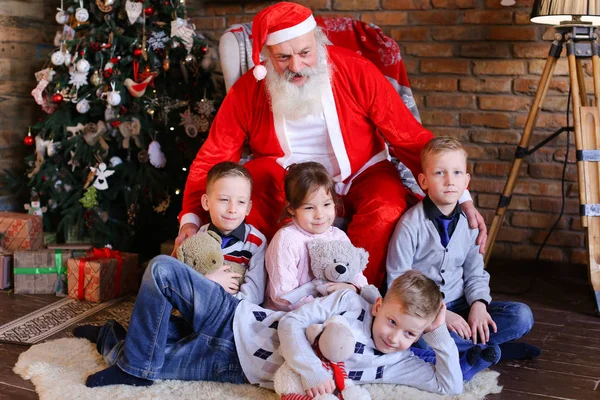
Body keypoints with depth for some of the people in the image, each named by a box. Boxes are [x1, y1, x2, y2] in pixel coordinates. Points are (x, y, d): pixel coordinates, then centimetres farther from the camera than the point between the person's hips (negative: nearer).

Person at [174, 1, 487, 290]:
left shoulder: (357, 73, -15)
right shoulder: (247, 91, -10)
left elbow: (411, 139, -14)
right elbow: (212, 159, -6)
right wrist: (190, 218, -22)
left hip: (360, 176, -1)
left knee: (388, 210, -32)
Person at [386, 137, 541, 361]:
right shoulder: (411, 225, -14)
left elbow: (475, 274, 11)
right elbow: (397, 283, -13)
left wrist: (479, 304, -11)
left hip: (459, 307, 5)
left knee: (522, 316, -11)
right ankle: (491, 348, -17)